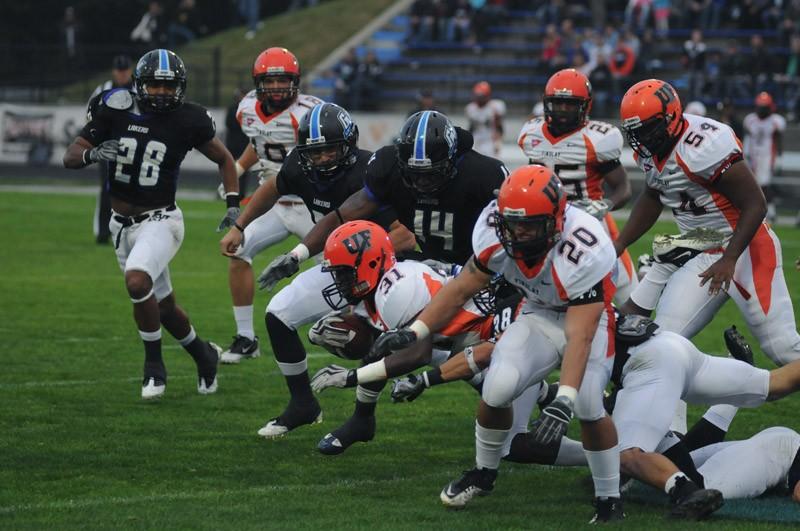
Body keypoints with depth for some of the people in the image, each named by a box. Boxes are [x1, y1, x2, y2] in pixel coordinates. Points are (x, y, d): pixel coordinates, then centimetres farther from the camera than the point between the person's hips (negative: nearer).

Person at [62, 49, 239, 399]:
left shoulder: (187, 121, -10)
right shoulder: (115, 110, -6)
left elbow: (224, 159, 7)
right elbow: (70, 157, -6)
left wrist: (233, 205, -2)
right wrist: (93, 153, -28)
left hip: (160, 220, -4)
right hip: (122, 225, 4)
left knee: (137, 282, -29)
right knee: (162, 305, 14)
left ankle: (154, 364, -9)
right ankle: (204, 355, 40)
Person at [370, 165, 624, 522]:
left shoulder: (585, 250, -38)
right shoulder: (497, 232, -23)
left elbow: (580, 336, -40)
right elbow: (462, 288, -7)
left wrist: (564, 402, -50)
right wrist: (414, 332, -16)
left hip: (589, 316, -4)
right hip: (539, 315, 4)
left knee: (587, 406, -24)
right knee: (498, 388, -16)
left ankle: (609, 499, -1)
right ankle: (484, 474, 12)